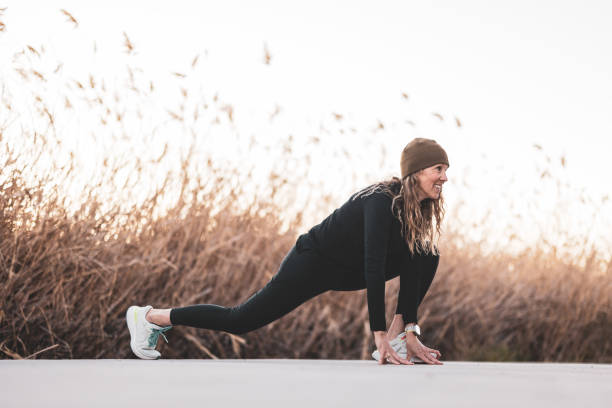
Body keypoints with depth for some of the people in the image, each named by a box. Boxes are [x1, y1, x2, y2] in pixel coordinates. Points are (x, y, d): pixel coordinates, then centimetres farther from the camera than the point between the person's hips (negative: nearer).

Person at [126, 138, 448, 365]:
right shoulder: (382, 202, -31)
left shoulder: (418, 207, -6)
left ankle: (395, 339, 2)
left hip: (347, 271, 8)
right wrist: (379, 334, -36)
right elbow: (374, 268, -35)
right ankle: (149, 317, 11)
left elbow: (408, 267, -6)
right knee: (240, 321, -4)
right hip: (313, 264, -8)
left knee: (427, 256, -1)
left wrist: (409, 330, -13)